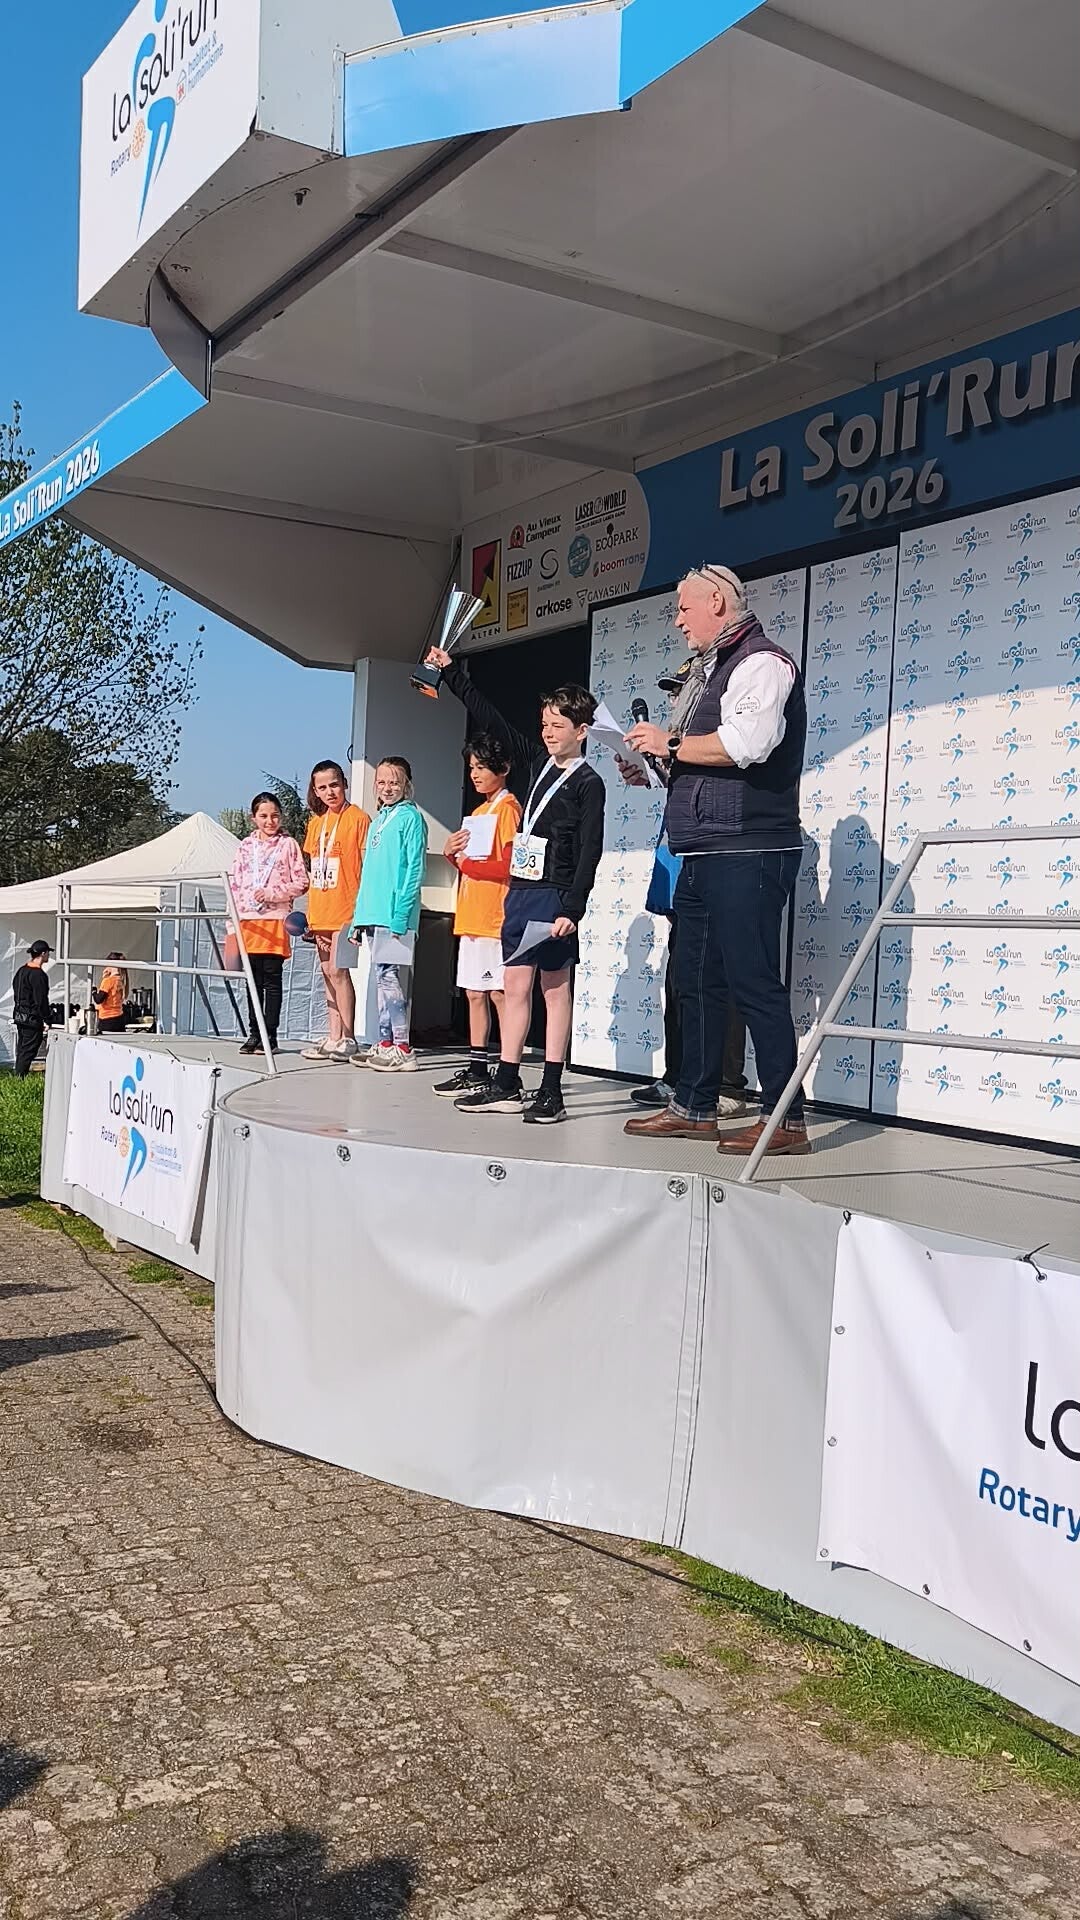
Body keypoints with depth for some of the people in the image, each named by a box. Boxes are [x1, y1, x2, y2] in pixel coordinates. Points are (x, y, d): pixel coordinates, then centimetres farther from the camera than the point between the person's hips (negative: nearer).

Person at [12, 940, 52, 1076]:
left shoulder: (22, 970, 11)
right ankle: (20, 1079, -6)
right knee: (28, 1051, -5)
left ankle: (18, 1077, 18)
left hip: (19, 1017, 9)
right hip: (32, 1019, -9)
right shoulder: (38, 974, -18)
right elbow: (41, 1000, -19)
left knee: (21, 1050, 15)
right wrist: (47, 1020, -14)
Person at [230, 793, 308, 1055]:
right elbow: (235, 884, 13)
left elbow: (301, 883, -2)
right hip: (249, 921, 4)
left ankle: (270, 1035, 5)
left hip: (275, 919, -4)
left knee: (272, 979, -1)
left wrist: (271, 893, -12)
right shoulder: (246, 846, 12)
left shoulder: (288, 844, 2)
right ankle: (254, 1033, 15)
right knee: (253, 980, 8)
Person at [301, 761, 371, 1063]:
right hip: (321, 910, 7)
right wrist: (310, 912, 13)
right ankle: (333, 1038, 13)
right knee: (328, 972, 8)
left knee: (337, 970, -10)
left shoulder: (358, 818, -5)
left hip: (346, 908, -7)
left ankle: (347, 1040, -4)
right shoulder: (315, 823, 15)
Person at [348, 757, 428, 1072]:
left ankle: (402, 1049, -7)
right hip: (373, 914, 8)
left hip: (395, 915, -8)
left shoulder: (411, 817, -5)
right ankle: (385, 1044, 16)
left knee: (390, 977, -10)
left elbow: (415, 870, -12)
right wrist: (358, 918, 17)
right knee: (382, 978, 11)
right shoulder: (378, 820, 20)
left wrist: (400, 915, -19)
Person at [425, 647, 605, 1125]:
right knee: (515, 985, 7)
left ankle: (551, 1092, 2)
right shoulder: (539, 765, 12)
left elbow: (589, 852, -12)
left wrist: (572, 909, -19)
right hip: (520, 890, 7)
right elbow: (492, 721, 18)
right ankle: (506, 1085, 12)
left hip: (553, 896, -7)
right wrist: (452, 672, 18)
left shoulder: (588, 784, -7)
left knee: (554, 988, -2)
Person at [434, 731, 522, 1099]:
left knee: (499, 994, -7)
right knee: (474, 993, 10)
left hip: (496, 916, -9)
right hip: (472, 917, 9)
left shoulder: (508, 807, -7)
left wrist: (467, 861, -12)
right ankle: (477, 1069, 16)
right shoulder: (478, 811, 20)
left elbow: (510, 867, -16)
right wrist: (453, 853, 5)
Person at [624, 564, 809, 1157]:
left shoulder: (762, 662, -6)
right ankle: (694, 1107, 20)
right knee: (695, 981, 12)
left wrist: (671, 744, -12)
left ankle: (786, 1119, -5)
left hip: (746, 854, -10)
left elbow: (746, 743, -24)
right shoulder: (708, 672, 23)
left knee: (754, 984, -10)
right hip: (703, 856, 10)